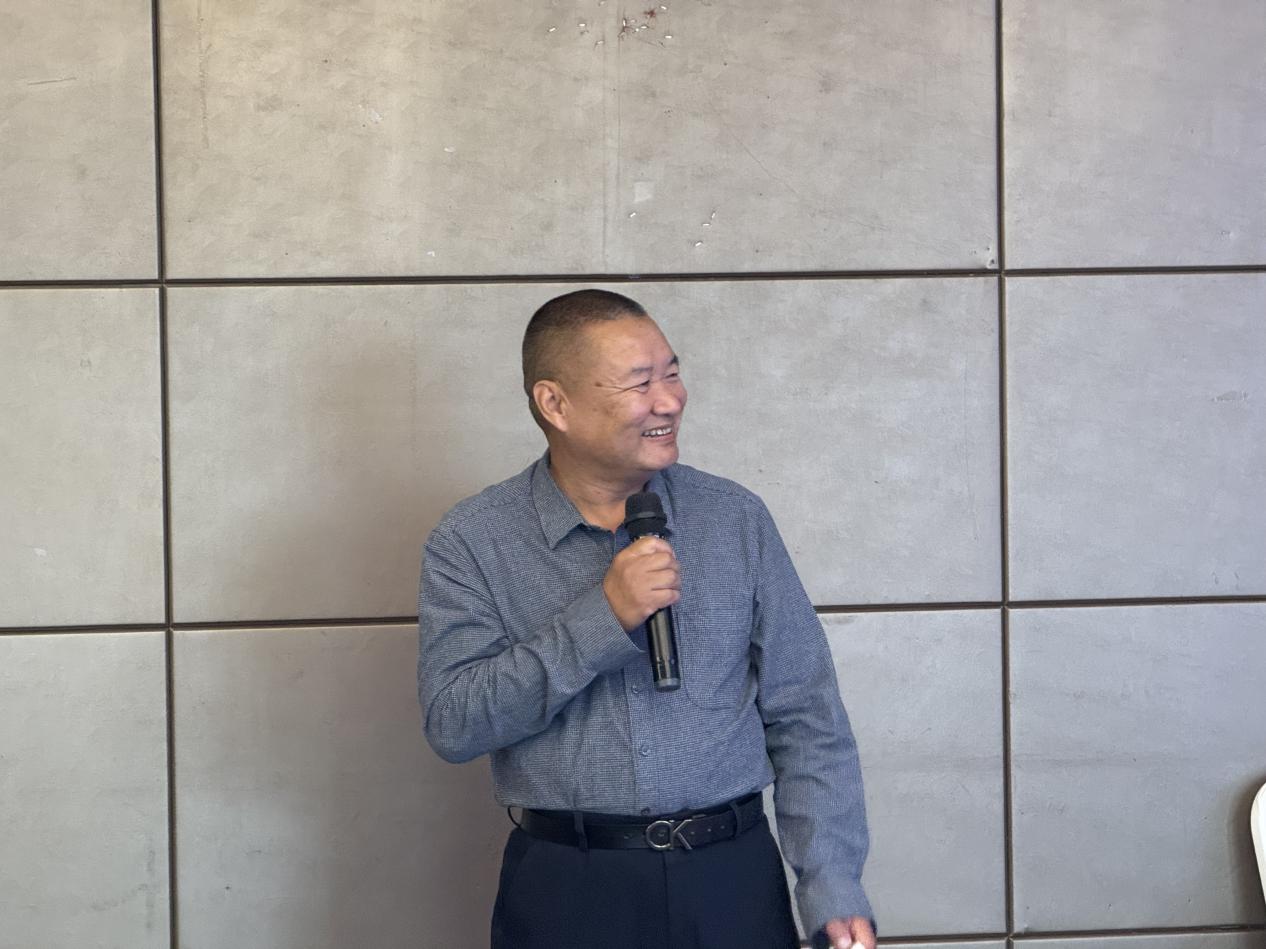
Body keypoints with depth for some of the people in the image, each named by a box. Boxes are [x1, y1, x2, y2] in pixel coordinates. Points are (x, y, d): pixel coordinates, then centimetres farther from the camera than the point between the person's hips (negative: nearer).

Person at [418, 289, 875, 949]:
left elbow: (806, 720, 2)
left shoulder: (736, 519, 2)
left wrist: (834, 892, -7)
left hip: (734, 881, 2)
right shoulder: (471, 543, -3)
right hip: (567, 893, -2)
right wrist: (601, 619, -19)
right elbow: (452, 724, -13)